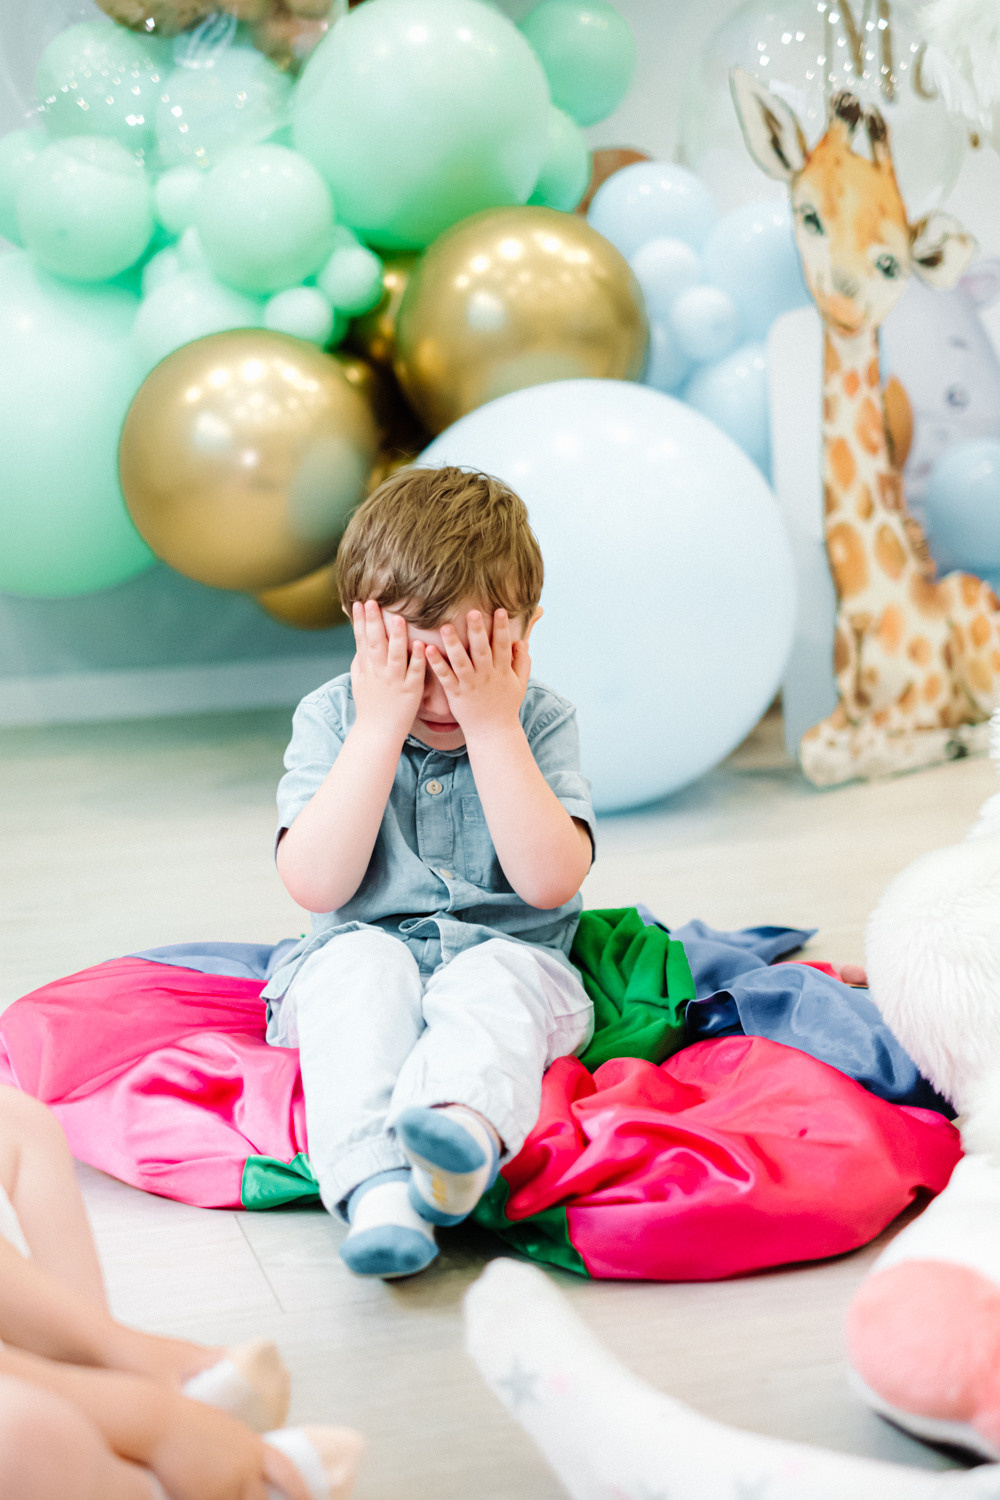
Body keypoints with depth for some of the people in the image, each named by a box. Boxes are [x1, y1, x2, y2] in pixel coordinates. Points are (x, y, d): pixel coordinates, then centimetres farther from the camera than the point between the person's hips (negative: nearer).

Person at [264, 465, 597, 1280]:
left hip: (507, 960, 0)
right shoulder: (332, 717, -2)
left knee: (495, 977, -32)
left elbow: (550, 880, -18)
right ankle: (375, 1185, -52)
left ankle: (464, 1125, -64)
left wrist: (492, 725, -20)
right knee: (362, 963, -31)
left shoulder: (541, 722, -3)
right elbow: (318, 885, -16)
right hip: (359, 964, 1)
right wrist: (381, 727, -19)